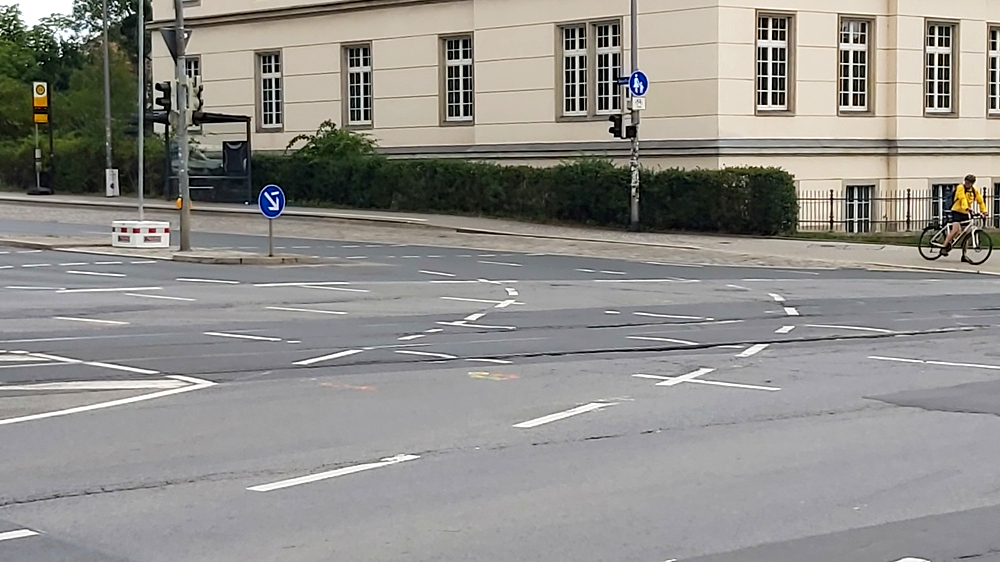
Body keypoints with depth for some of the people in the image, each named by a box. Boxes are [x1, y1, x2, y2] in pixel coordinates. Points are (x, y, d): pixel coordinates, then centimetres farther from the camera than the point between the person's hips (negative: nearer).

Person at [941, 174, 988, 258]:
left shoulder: (975, 191, 6)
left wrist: (984, 211, -10)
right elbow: (963, 198, -25)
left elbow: (980, 201, 4)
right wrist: (966, 207, -40)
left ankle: (964, 255, 9)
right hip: (956, 211, -6)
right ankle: (944, 248, -15)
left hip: (965, 213, 6)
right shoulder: (960, 188, -11)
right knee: (956, 230, -24)